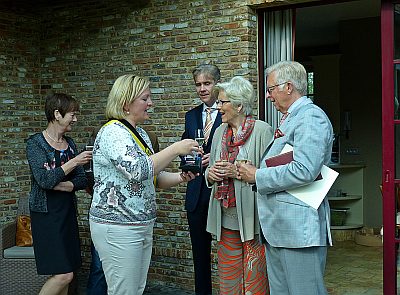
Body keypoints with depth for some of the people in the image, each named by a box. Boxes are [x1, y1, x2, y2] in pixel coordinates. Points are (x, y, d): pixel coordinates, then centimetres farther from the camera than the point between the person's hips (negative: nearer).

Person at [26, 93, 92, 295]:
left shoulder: (69, 144, 11)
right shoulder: (35, 143, -8)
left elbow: (82, 181, 6)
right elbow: (44, 179, -20)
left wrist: (60, 185, -12)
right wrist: (74, 162, -18)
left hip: (68, 212, 7)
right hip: (46, 214, -7)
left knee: (65, 272, 7)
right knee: (64, 274, -12)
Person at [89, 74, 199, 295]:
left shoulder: (139, 133, 14)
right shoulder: (113, 132, -15)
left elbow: (153, 177, 18)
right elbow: (138, 170, -29)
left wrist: (179, 177, 0)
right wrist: (175, 149, -22)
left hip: (142, 226, 9)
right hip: (117, 228, -9)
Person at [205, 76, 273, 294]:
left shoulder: (262, 130, -7)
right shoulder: (220, 132, 13)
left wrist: (239, 172, -17)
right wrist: (210, 174, 0)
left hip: (252, 217, -6)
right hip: (225, 217, 6)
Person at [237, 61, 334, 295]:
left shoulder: (311, 117, -12)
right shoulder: (291, 119, 20)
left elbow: (304, 171, -24)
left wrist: (258, 176, -14)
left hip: (299, 228, -10)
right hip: (278, 227, 10)